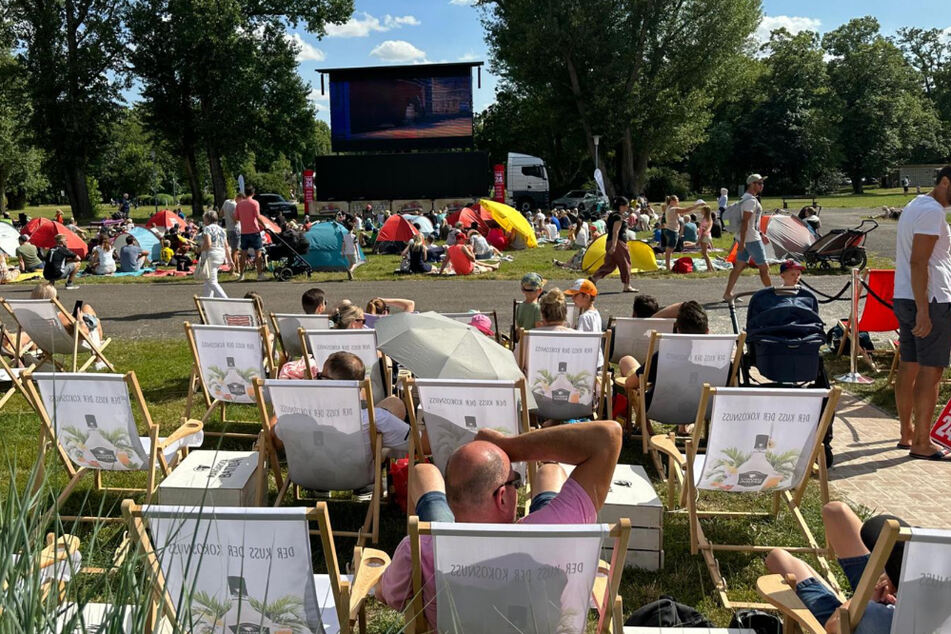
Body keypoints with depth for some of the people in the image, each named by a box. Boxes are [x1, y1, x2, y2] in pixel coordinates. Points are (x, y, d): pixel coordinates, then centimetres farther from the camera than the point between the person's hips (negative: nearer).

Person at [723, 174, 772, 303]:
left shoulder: (745, 198, 15)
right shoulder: (751, 200, -17)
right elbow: (744, 221, -23)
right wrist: (742, 242, -25)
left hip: (744, 238, 10)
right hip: (751, 239, -10)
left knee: (739, 266, 9)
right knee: (764, 267, 1)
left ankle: (727, 293, 9)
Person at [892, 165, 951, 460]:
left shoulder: (914, 206, 17)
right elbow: (918, 262, -22)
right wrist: (923, 311, -24)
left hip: (904, 299, 10)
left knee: (909, 367, 13)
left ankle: (907, 434, 21)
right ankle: (921, 443, 0)